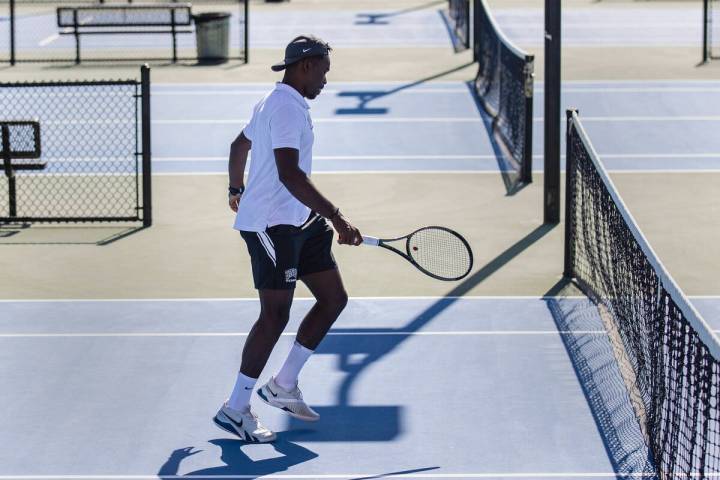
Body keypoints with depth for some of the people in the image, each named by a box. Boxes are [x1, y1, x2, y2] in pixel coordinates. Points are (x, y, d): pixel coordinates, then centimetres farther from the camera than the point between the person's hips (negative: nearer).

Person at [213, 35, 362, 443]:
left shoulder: (279, 103, 17)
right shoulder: (287, 107, -17)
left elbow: (240, 145, 33)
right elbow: (290, 174, -29)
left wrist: (237, 188, 49)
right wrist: (338, 218, -32)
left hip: (298, 222, 11)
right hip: (271, 223, -11)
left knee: (334, 298, 8)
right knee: (276, 315, -9)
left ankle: (284, 385, 16)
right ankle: (235, 409, -1)